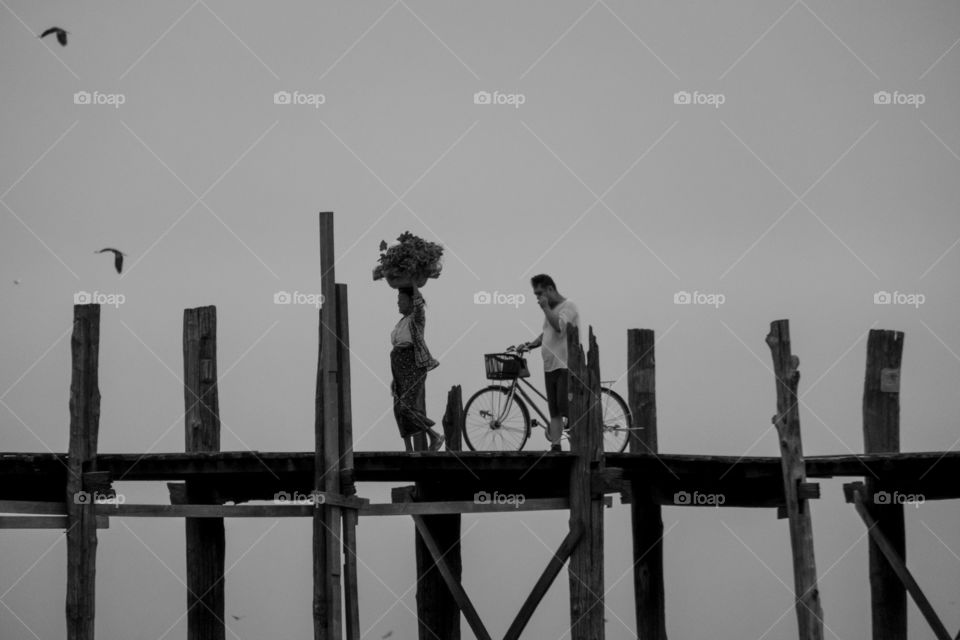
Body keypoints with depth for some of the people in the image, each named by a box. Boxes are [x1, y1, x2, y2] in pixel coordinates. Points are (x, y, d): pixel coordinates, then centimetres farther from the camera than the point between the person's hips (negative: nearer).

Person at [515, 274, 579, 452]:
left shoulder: (568, 306, -8)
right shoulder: (551, 310, 20)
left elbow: (559, 326, -25)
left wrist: (545, 307, -16)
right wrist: (531, 344, 12)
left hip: (567, 366, -9)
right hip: (550, 366, 9)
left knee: (565, 406, -15)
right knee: (554, 411, 4)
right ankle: (555, 446, 2)